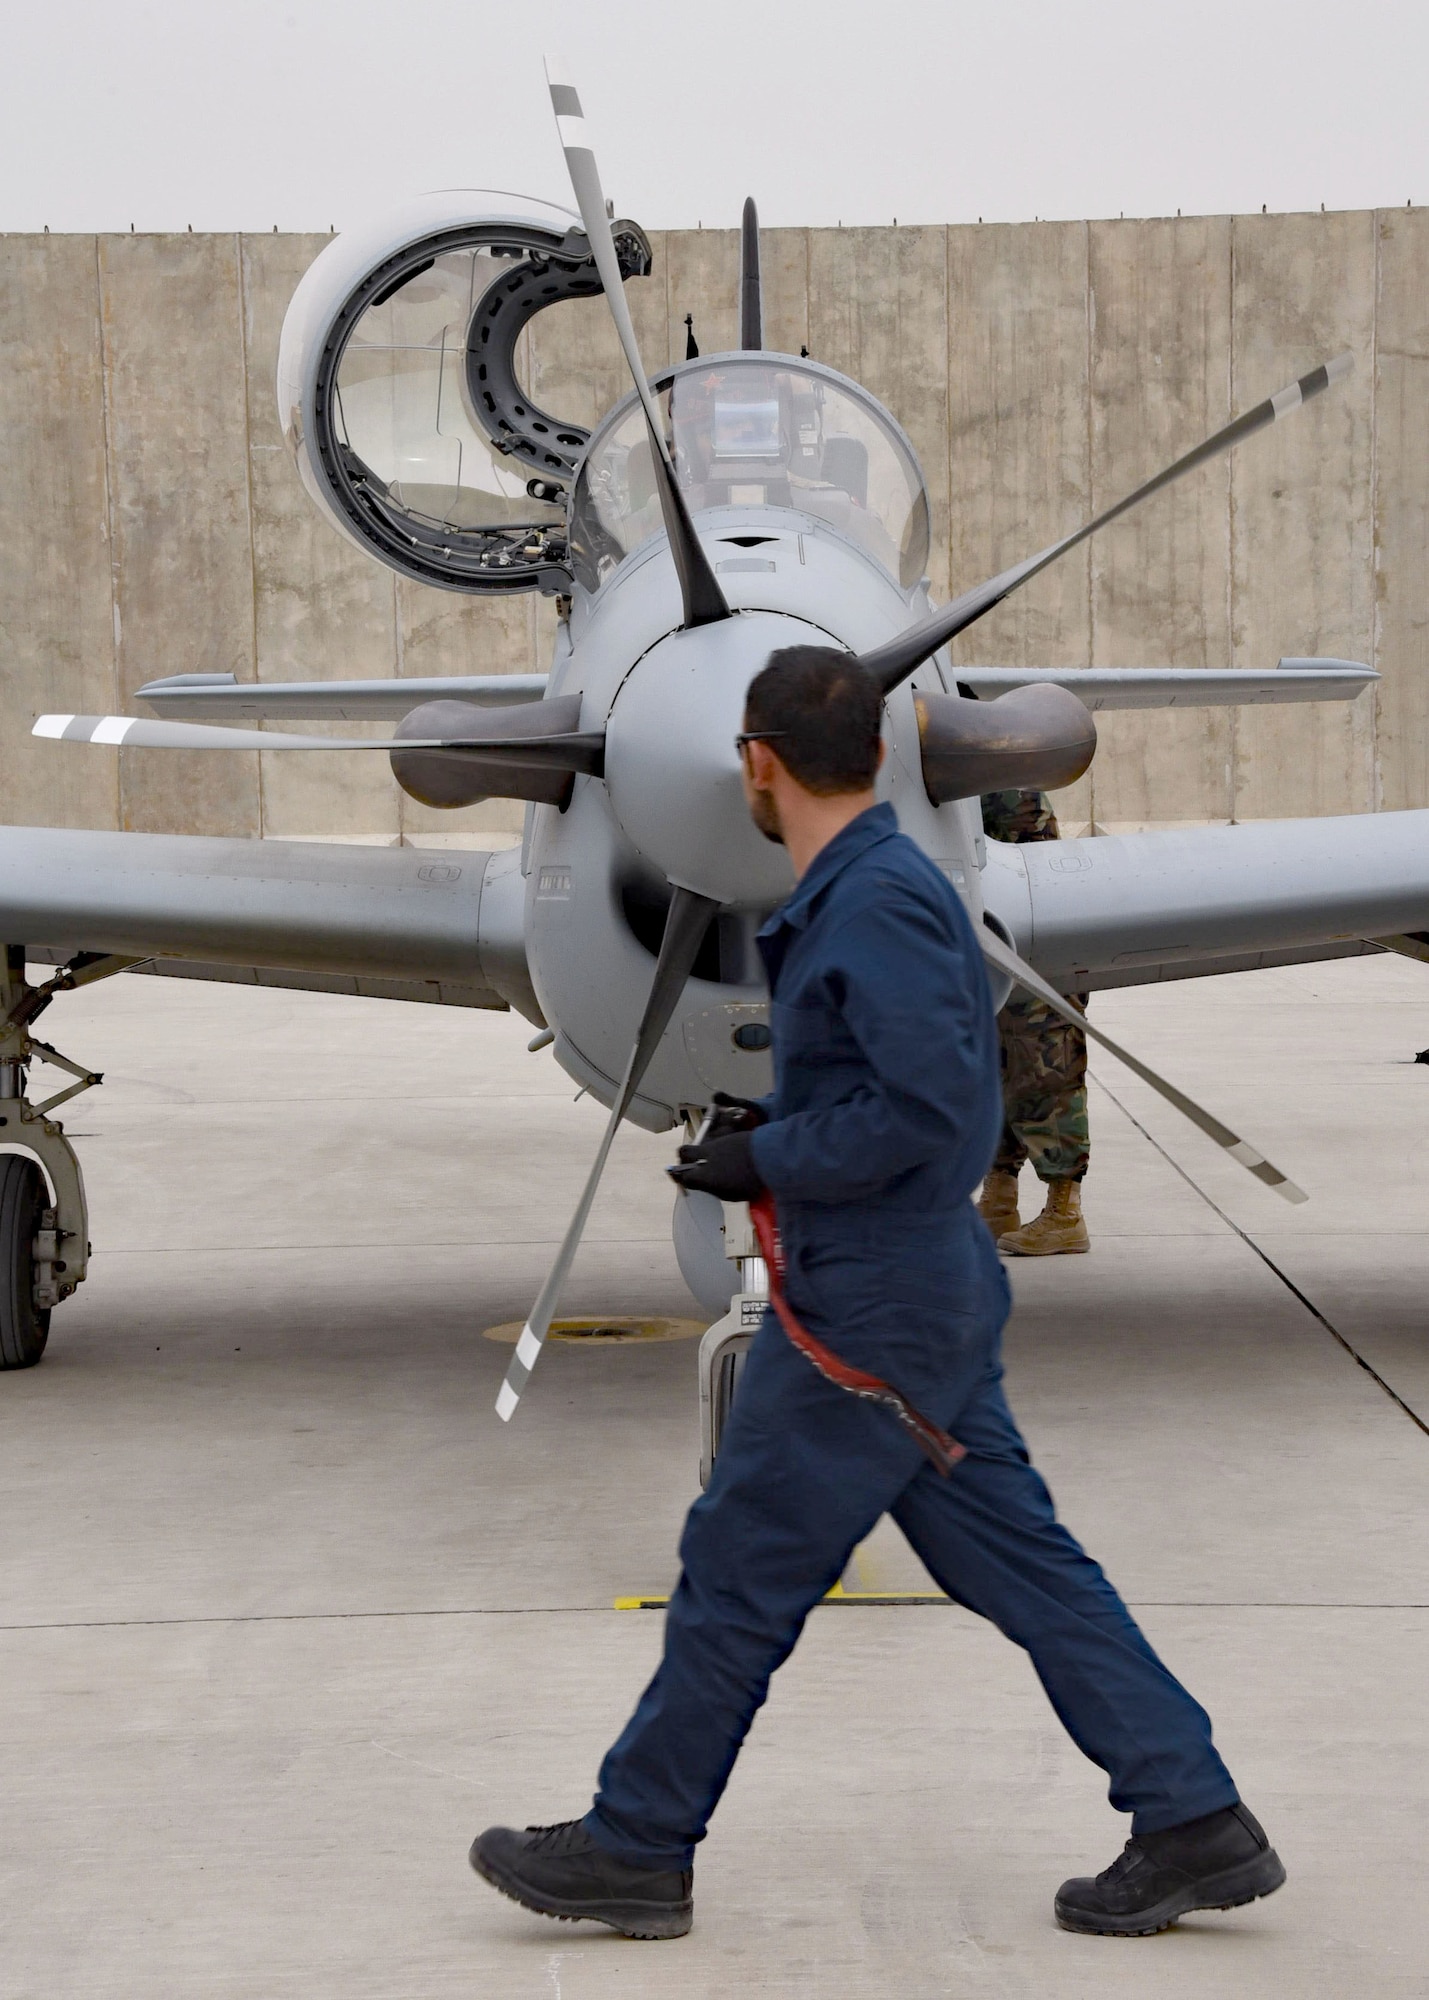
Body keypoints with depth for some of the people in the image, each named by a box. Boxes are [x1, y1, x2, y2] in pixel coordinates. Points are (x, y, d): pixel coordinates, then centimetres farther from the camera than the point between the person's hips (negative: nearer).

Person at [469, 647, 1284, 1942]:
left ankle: (636, 1848, 12)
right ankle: (1196, 1822, 10)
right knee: (1016, 1560, 10)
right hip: (926, 1291, 10)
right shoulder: (873, 887, 12)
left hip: (869, 1309, -10)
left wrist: (770, 1164, -16)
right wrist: (777, 1126, 12)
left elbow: (931, 1102, -25)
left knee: (740, 1570, 1)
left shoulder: (879, 901, -19)